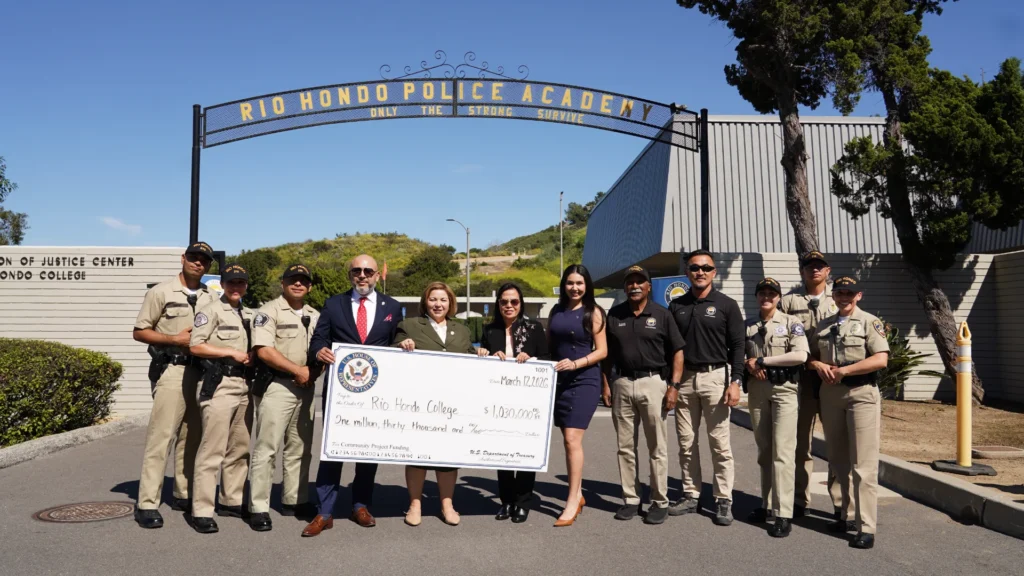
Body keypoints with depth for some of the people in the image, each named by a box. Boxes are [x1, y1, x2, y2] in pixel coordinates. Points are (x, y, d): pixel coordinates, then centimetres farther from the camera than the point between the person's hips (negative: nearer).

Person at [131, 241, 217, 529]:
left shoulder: (210, 298, 13)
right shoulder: (161, 292, -1)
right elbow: (139, 332, -2)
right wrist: (175, 339, -13)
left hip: (203, 371, 6)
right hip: (172, 370, -5)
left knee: (192, 436, 11)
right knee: (161, 436, -9)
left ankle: (184, 495, 21)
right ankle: (147, 504, -6)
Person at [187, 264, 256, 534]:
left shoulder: (249, 315, 18)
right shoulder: (211, 310, -3)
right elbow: (195, 346, -12)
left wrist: (252, 356, 8)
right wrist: (232, 353, -12)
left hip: (244, 385, 8)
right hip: (219, 385, -7)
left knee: (239, 449, 13)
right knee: (212, 450, -9)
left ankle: (231, 500, 25)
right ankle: (202, 511, -5)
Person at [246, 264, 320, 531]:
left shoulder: (315, 316, 15)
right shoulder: (269, 311, -5)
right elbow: (264, 350, -15)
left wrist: (314, 370, -3)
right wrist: (298, 370, -14)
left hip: (305, 388, 7)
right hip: (276, 386, -7)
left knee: (300, 449, 13)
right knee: (266, 449, -6)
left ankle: (295, 501, 23)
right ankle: (258, 508, -1)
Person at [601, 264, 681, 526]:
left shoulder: (661, 314, 0)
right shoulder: (615, 314, 8)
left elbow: (677, 352, 0)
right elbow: (608, 353, 13)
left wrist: (674, 386, -9)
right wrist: (606, 384, 5)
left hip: (653, 382, -3)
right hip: (622, 384, 3)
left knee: (657, 447, 3)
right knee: (625, 446, 9)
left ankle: (660, 502, 12)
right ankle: (630, 499, 19)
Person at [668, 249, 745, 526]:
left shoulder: (726, 305, 0)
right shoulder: (677, 306, 10)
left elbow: (737, 346, -2)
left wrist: (735, 381, -11)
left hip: (715, 376, -3)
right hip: (684, 378, 4)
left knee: (720, 443, -1)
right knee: (686, 443, 8)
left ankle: (724, 500, 8)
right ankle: (690, 495, 19)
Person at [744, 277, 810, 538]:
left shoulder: (791, 322, -1)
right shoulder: (748, 326, 11)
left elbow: (801, 355, -14)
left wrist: (762, 360, -12)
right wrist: (750, 366, -7)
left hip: (785, 389, -4)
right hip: (757, 389, 4)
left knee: (782, 451, -9)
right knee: (764, 450, 10)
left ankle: (783, 514, -8)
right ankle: (766, 504, 19)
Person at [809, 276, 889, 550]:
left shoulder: (869, 322, -2)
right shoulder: (824, 325, 14)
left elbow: (881, 359, -13)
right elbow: (812, 354, 19)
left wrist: (844, 370, -15)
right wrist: (818, 365, -4)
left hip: (861, 393, -6)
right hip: (830, 394, 6)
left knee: (863, 464, -7)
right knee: (838, 460, 12)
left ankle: (866, 527, -6)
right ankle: (846, 515, 23)